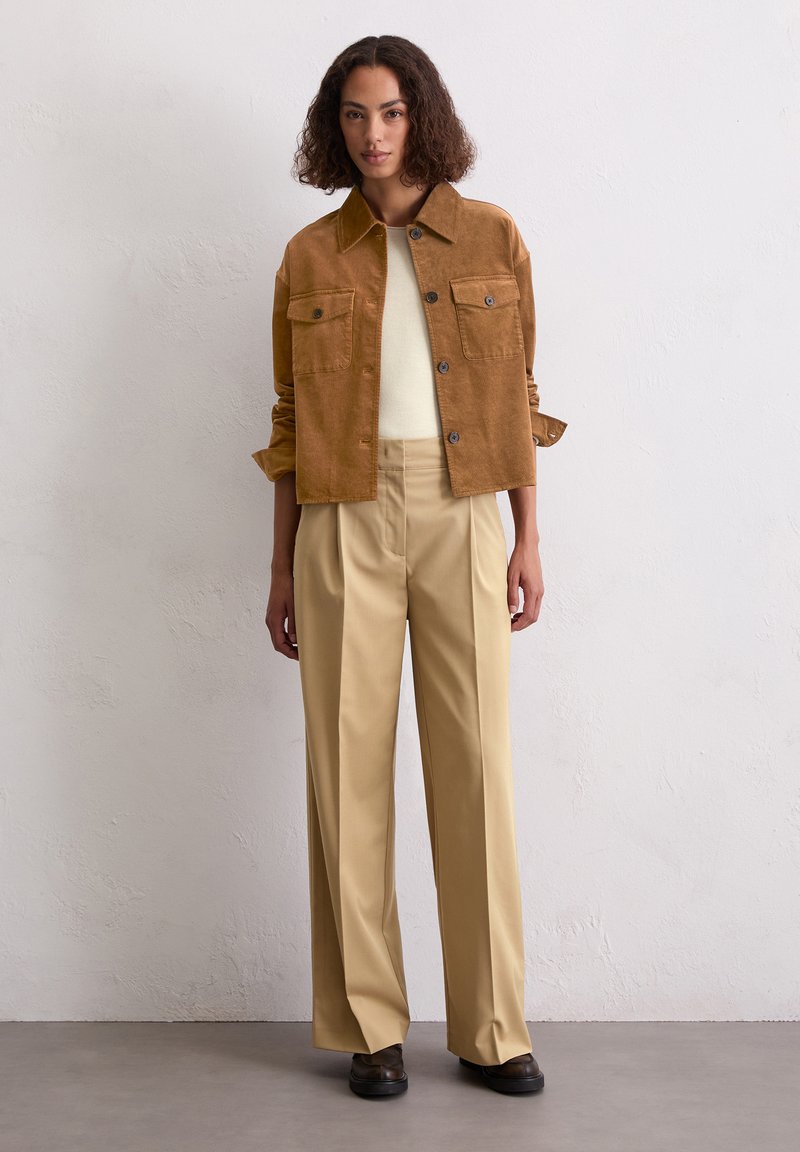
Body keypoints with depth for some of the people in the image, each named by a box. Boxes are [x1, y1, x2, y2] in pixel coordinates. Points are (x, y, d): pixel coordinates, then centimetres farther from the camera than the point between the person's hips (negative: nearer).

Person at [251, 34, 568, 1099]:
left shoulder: (492, 238, 7)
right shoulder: (313, 256, 8)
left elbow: (518, 400, 8)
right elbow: (293, 421, 9)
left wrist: (528, 540, 2)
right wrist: (283, 565, 6)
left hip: (460, 520, 0)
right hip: (346, 522, 1)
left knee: (477, 766, 0)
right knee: (349, 768, 1)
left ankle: (494, 1028, 12)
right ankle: (370, 1028, 13)